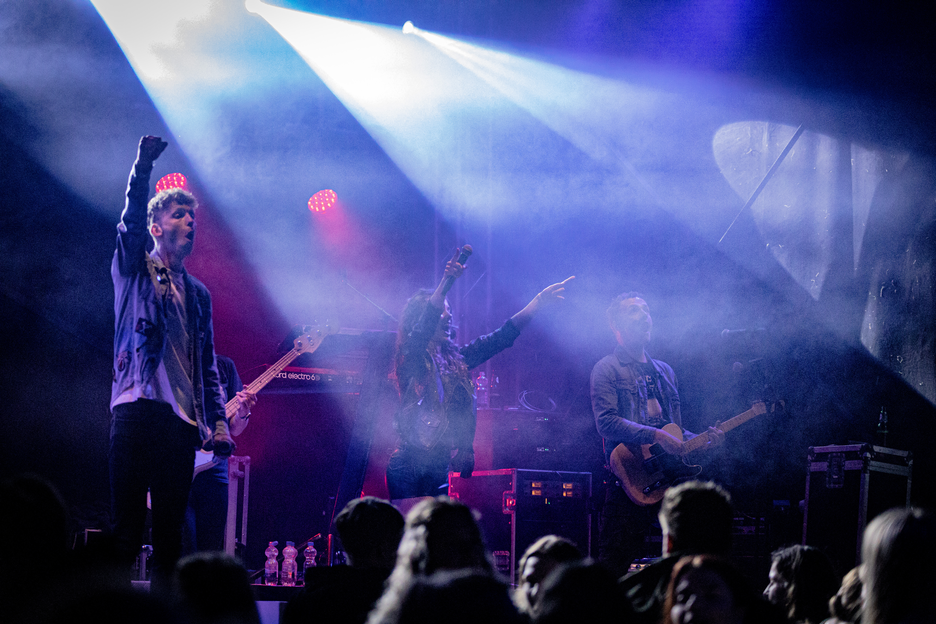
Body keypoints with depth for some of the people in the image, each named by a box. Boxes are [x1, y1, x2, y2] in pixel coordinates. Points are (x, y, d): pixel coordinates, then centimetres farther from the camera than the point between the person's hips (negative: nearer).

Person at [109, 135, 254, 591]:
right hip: (136, 408, -4)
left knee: (170, 530, 2)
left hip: (181, 419, 4)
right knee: (126, 524, -9)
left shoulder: (198, 293, 22)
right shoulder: (132, 269, 10)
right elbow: (131, 220, -10)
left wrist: (218, 422, 9)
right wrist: (143, 167, -24)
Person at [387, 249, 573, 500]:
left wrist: (540, 301, 16)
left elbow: (500, 338, 17)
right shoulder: (412, 359, -4)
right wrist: (446, 282, -33)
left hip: (440, 468, 6)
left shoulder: (454, 359, 14)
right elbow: (421, 330, -24)